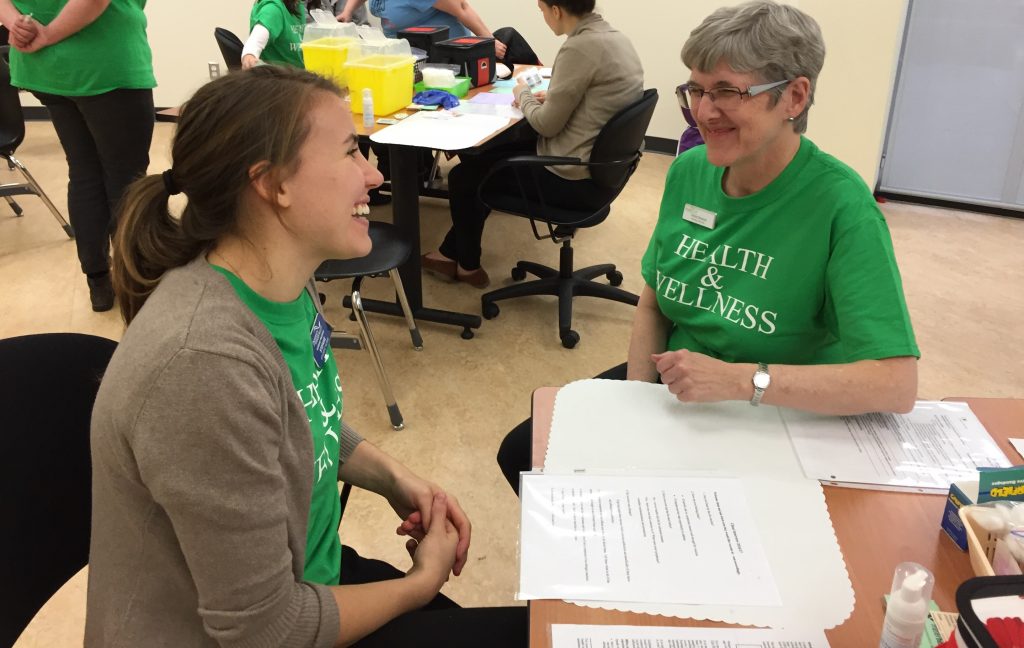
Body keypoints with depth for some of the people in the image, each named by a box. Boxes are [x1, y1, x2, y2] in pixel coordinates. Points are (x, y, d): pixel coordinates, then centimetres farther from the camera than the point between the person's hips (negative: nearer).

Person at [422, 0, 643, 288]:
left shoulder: (579, 47, -23)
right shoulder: (614, 36, 6)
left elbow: (547, 125, -17)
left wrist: (523, 96, 1)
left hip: (575, 178, -10)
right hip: (602, 166, 10)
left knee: (464, 175, 10)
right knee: (483, 154, 23)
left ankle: (467, 264, 31)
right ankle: (453, 252, 31)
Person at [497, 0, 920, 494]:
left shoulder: (840, 206, -21)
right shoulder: (688, 171, -3)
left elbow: (896, 384, -27)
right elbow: (652, 304, 7)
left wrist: (741, 379, -32)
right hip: (667, 388, 6)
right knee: (523, 455, 2)